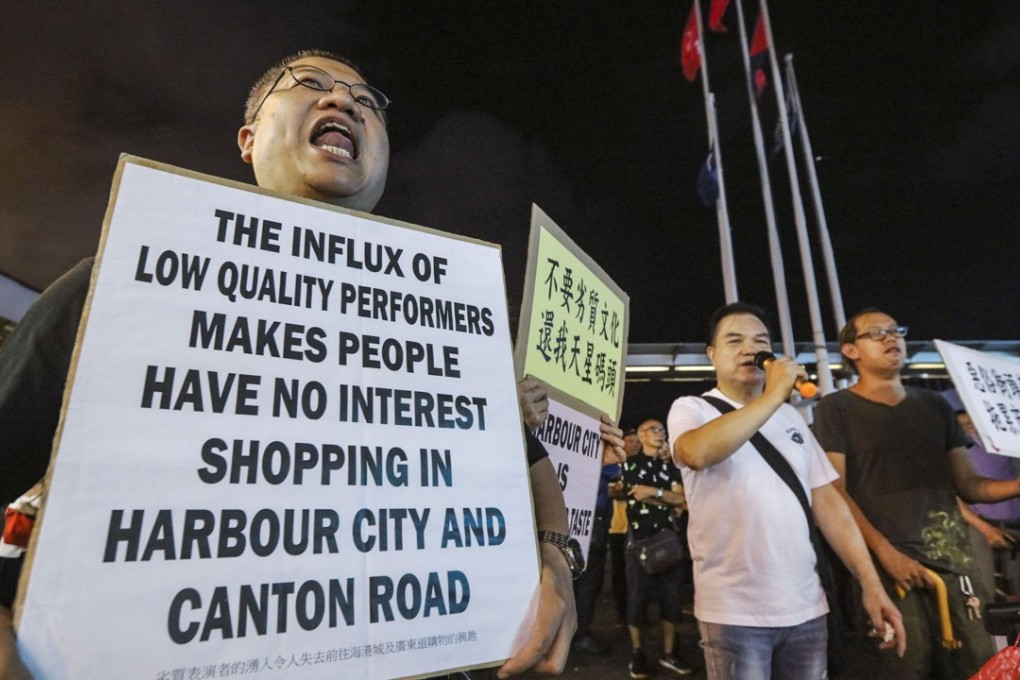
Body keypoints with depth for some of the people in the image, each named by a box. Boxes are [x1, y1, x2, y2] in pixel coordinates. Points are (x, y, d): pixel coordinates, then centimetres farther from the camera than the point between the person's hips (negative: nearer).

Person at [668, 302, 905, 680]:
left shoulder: (790, 417, 11)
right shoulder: (691, 409, -6)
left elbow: (828, 503, 10)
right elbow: (697, 453, -29)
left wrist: (871, 586, 3)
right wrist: (774, 395, -22)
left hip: (805, 607, 5)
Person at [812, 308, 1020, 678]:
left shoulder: (935, 405, 16)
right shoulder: (836, 408, -1)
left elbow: (966, 483, 14)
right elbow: (835, 491, -7)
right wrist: (885, 551, -14)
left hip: (952, 560, 5)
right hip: (885, 564, -4)